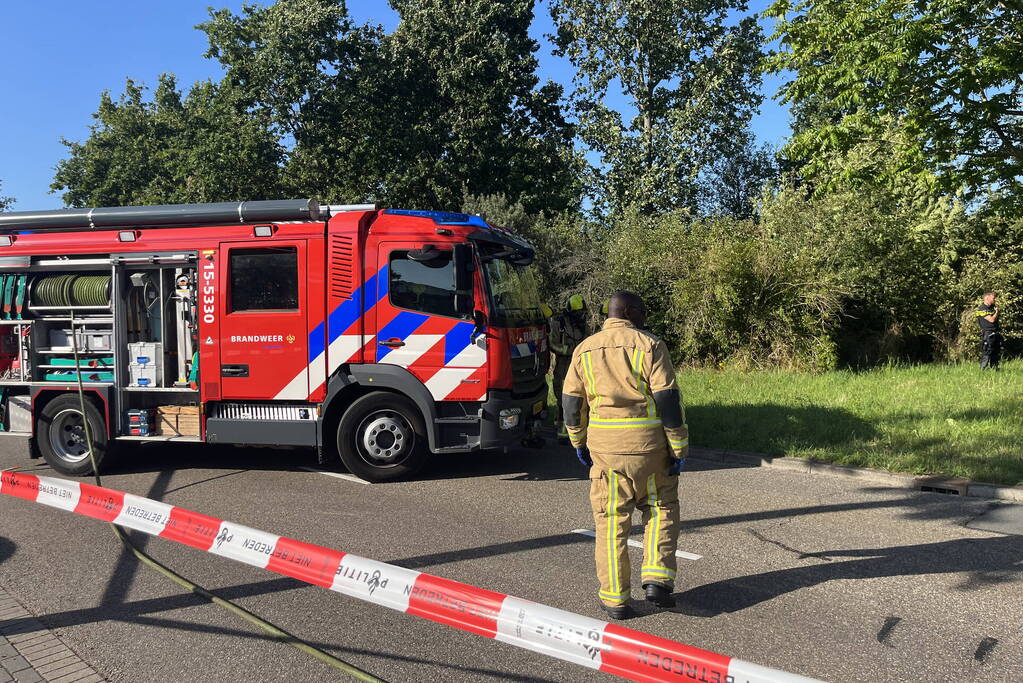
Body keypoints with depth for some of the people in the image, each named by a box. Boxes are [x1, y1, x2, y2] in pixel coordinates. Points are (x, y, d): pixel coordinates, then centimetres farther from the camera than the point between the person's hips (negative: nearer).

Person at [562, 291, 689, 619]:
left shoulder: (585, 349, 6)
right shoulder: (650, 346, -4)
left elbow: (572, 403, 8)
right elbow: (669, 401, -8)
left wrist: (579, 442, 20)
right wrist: (679, 449, -3)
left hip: (604, 445, 2)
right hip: (649, 445, -2)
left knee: (611, 520, 9)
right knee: (661, 509, 18)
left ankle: (614, 598, 13)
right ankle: (657, 578, 8)